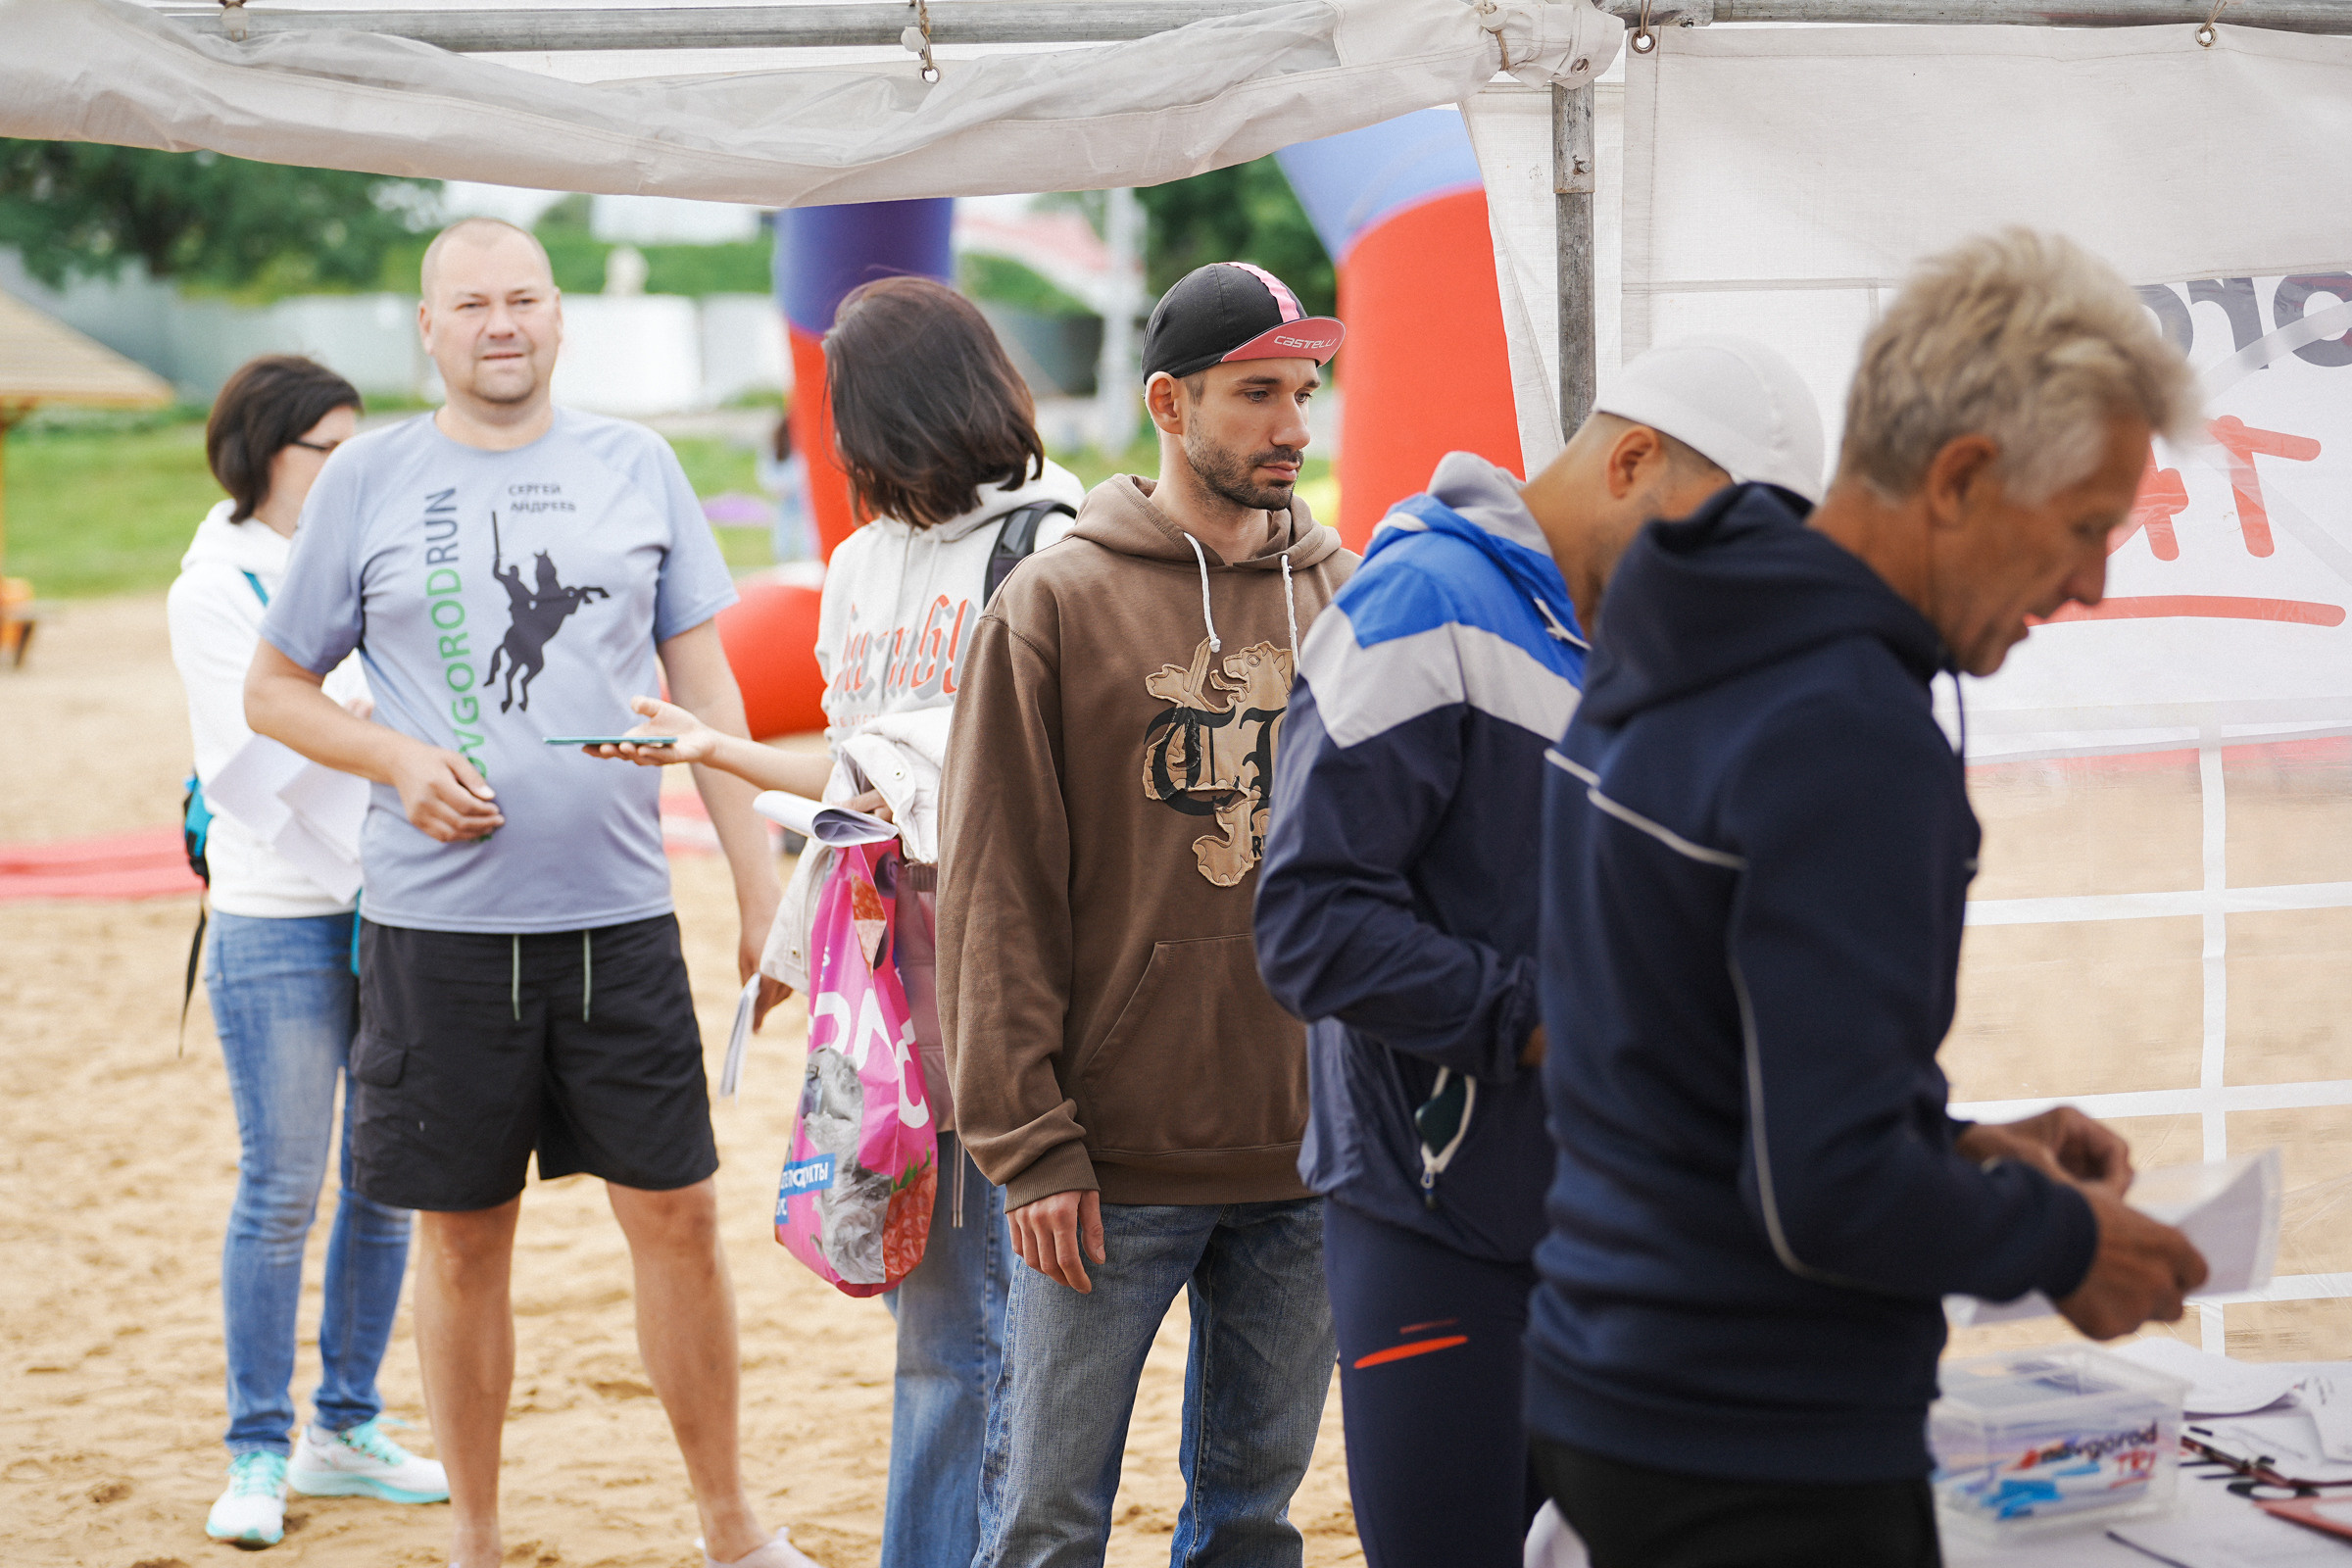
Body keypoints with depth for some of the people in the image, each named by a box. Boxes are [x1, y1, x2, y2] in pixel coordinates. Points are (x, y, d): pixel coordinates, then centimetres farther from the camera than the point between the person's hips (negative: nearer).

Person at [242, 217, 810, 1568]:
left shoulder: (635, 467, 6)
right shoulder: (367, 480, 2)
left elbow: (705, 687, 9)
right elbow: (275, 690, 8)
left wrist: (764, 889, 4)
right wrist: (399, 759, -11)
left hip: (620, 913, 1)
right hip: (440, 922, -1)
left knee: (678, 1213, 3)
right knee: (465, 1242, 7)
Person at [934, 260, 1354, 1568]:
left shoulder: (1348, 602, 7)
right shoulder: (1057, 605, -3)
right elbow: (998, 897, -5)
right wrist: (1031, 1145, -10)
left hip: (1308, 1164, 3)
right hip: (1113, 1165, -3)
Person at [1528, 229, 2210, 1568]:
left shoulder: (1659, 658, 8)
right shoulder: (1849, 740, -22)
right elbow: (1829, 1196, -26)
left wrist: (1955, 1149, 13)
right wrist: (2063, 1243, -10)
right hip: (1767, 1458, -9)